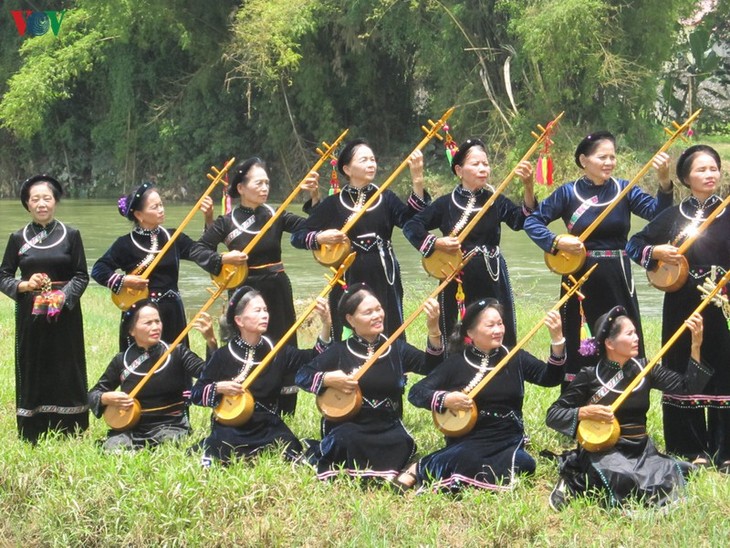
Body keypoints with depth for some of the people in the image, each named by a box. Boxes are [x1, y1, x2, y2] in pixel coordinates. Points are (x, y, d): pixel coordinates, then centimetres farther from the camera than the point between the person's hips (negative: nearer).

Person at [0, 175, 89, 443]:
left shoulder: (70, 235, 2)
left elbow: (82, 276, 1)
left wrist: (63, 296, -16)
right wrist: (25, 285, -12)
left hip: (64, 315, -1)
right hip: (30, 314, 1)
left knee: (66, 370, 1)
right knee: (32, 371, 1)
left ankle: (68, 430, 8)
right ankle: (32, 434, 6)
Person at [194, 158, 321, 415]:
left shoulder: (275, 216, 1)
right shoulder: (226, 223, -3)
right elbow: (199, 249, -2)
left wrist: (315, 197, -21)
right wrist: (222, 259, -18)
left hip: (277, 294, 2)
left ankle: (283, 416, 17)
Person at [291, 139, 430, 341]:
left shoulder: (385, 198, 8)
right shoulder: (333, 204, 3)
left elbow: (412, 221, -10)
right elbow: (297, 236, 4)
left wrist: (417, 180, -17)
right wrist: (320, 238, -16)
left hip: (384, 279, 1)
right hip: (349, 281, -1)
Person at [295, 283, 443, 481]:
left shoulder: (397, 348, 6)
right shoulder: (340, 352, 1)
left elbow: (431, 366, -9)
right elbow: (302, 376, 3)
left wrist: (434, 330, -22)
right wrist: (328, 379, -16)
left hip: (388, 427, 2)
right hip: (348, 426, -2)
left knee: (401, 443, -28)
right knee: (347, 440, -34)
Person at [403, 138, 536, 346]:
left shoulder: (496, 201, 3)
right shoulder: (446, 204, 0)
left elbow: (522, 219, -13)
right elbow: (411, 227, 3)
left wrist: (528, 186, -26)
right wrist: (435, 243, -12)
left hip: (492, 280, 1)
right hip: (457, 280, -1)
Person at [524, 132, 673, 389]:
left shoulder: (624, 189, 2)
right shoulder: (568, 193, -2)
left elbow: (656, 212, -12)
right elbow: (532, 221, 0)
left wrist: (664, 182, -28)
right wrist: (556, 241, -15)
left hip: (617, 279, 1)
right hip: (581, 277, -1)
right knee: (578, 347, 5)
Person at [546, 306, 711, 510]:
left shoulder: (643, 369, 7)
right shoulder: (590, 376, -4)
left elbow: (687, 387, -1)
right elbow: (553, 415, -1)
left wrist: (696, 346, -9)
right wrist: (585, 412, -18)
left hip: (641, 450, 4)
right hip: (604, 452, -4)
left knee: (668, 482, -24)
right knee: (624, 482, -35)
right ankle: (577, 484, -7)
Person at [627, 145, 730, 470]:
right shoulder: (672, 216, 7)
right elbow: (634, 245, 12)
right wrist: (655, 253, -7)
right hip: (683, 306, 1)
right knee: (684, 375, 3)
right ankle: (691, 449, 13)